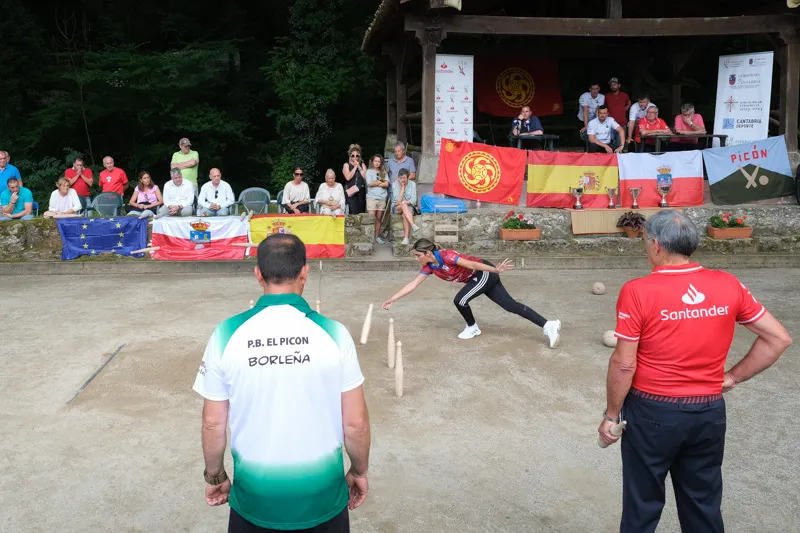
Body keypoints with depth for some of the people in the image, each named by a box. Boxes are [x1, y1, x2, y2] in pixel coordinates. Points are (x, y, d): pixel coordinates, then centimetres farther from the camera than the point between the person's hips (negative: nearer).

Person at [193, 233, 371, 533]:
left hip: (255, 496, 1)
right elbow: (356, 422, -8)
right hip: (322, 495, 0)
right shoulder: (333, 333, -14)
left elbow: (213, 423, -4)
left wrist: (215, 477, 13)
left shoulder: (227, 335, -12)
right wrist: (359, 471, 10)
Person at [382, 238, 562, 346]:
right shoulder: (429, 266, -2)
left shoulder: (446, 256, -25)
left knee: (460, 300, -15)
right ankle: (548, 325, 2)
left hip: (485, 274, -8)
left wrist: (496, 270, -33)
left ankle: (472, 328, 13)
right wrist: (392, 299, 1)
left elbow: (472, 264, -29)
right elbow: (412, 285, 3)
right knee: (511, 306, 4)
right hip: (480, 278, 8)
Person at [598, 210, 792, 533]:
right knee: (704, 506, 21)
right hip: (710, 412, 4)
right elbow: (779, 339, 3)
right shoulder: (728, 285, -4)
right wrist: (733, 377, 8)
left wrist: (611, 415, -3)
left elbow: (624, 365, -15)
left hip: (653, 413, -4)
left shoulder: (638, 292, -17)